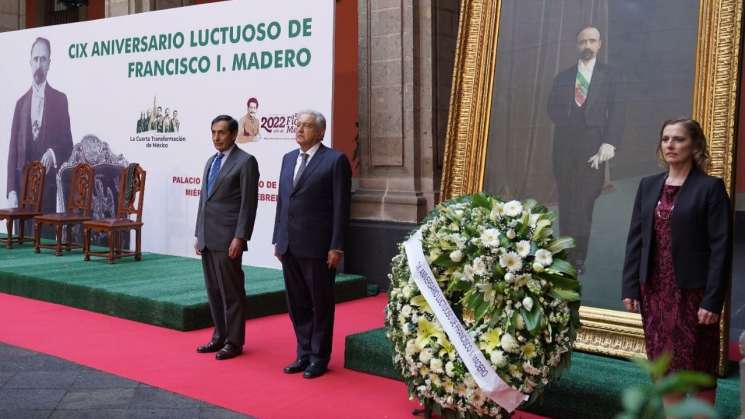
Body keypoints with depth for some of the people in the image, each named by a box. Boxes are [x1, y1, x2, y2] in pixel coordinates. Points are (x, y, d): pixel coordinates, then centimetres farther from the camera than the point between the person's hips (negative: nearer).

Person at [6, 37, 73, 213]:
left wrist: (53, 153, -19)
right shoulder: (21, 103, 13)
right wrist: (11, 190, -1)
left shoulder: (59, 100, 6)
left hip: (48, 184, -2)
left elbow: (68, 143, 3)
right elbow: (13, 149, 8)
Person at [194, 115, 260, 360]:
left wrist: (240, 238, -17)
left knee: (231, 292, -1)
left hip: (227, 239, -8)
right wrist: (199, 235, 16)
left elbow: (249, 203, -12)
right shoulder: (211, 161, 17)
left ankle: (234, 341, 8)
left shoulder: (245, 162, -7)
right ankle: (220, 336, 22)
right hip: (208, 239, 8)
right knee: (213, 291, 12)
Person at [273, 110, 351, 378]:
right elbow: (281, 200, 16)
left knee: (321, 304, 6)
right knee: (297, 304, 12)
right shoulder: (288, 159, 13)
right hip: (289, 246, 6)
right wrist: (277, 239, 12)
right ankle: (304, 354, 24)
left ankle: (319, 357, 18)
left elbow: (341, 206, -9)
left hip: (317, 246, -6)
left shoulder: (335, 160, -7)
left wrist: (336, 247, -13)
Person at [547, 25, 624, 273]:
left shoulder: (608, 76, 8)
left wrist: (609, 143, -14)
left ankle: (578, 259, -2)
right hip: (565, 146, 3)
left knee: (584, 204, -6)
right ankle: (566, 255, 12)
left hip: (592, 147, -3)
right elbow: (553, 108, 11)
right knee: (566, 202, 5)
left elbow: (616, 113, -1)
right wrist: (568, 121, -8)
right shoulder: (563, 77, 16)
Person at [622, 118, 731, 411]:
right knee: (665, 366, 12)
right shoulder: (648, 186, 9)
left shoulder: (710, 187, -6)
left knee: (698, 369, 5)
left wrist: (712, 300, -15)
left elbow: (721, 248, -10)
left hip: (692, 292, -5)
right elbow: (635, 239, 8)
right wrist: (630, 287, 2)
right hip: (655, 290, 5)